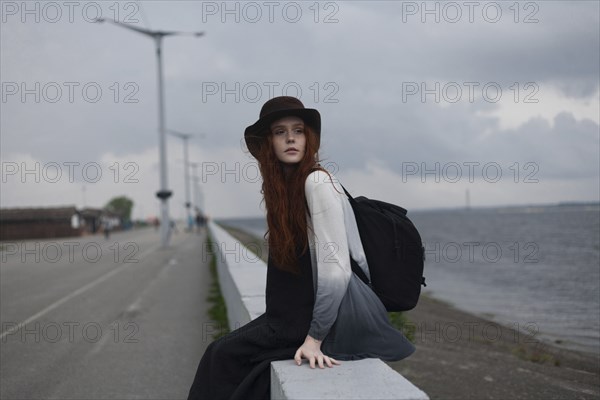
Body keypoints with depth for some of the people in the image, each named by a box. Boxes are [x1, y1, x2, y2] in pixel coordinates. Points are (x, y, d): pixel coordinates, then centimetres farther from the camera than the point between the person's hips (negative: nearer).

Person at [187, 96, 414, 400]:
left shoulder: (317, 181, -16)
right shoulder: (283, 187, 11)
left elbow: (336, 268, -22)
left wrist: (314, 338, -21)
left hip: (339, 316, -8)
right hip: (305, 307, 8)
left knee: (226, 355, -3)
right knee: (224, 350, 8)